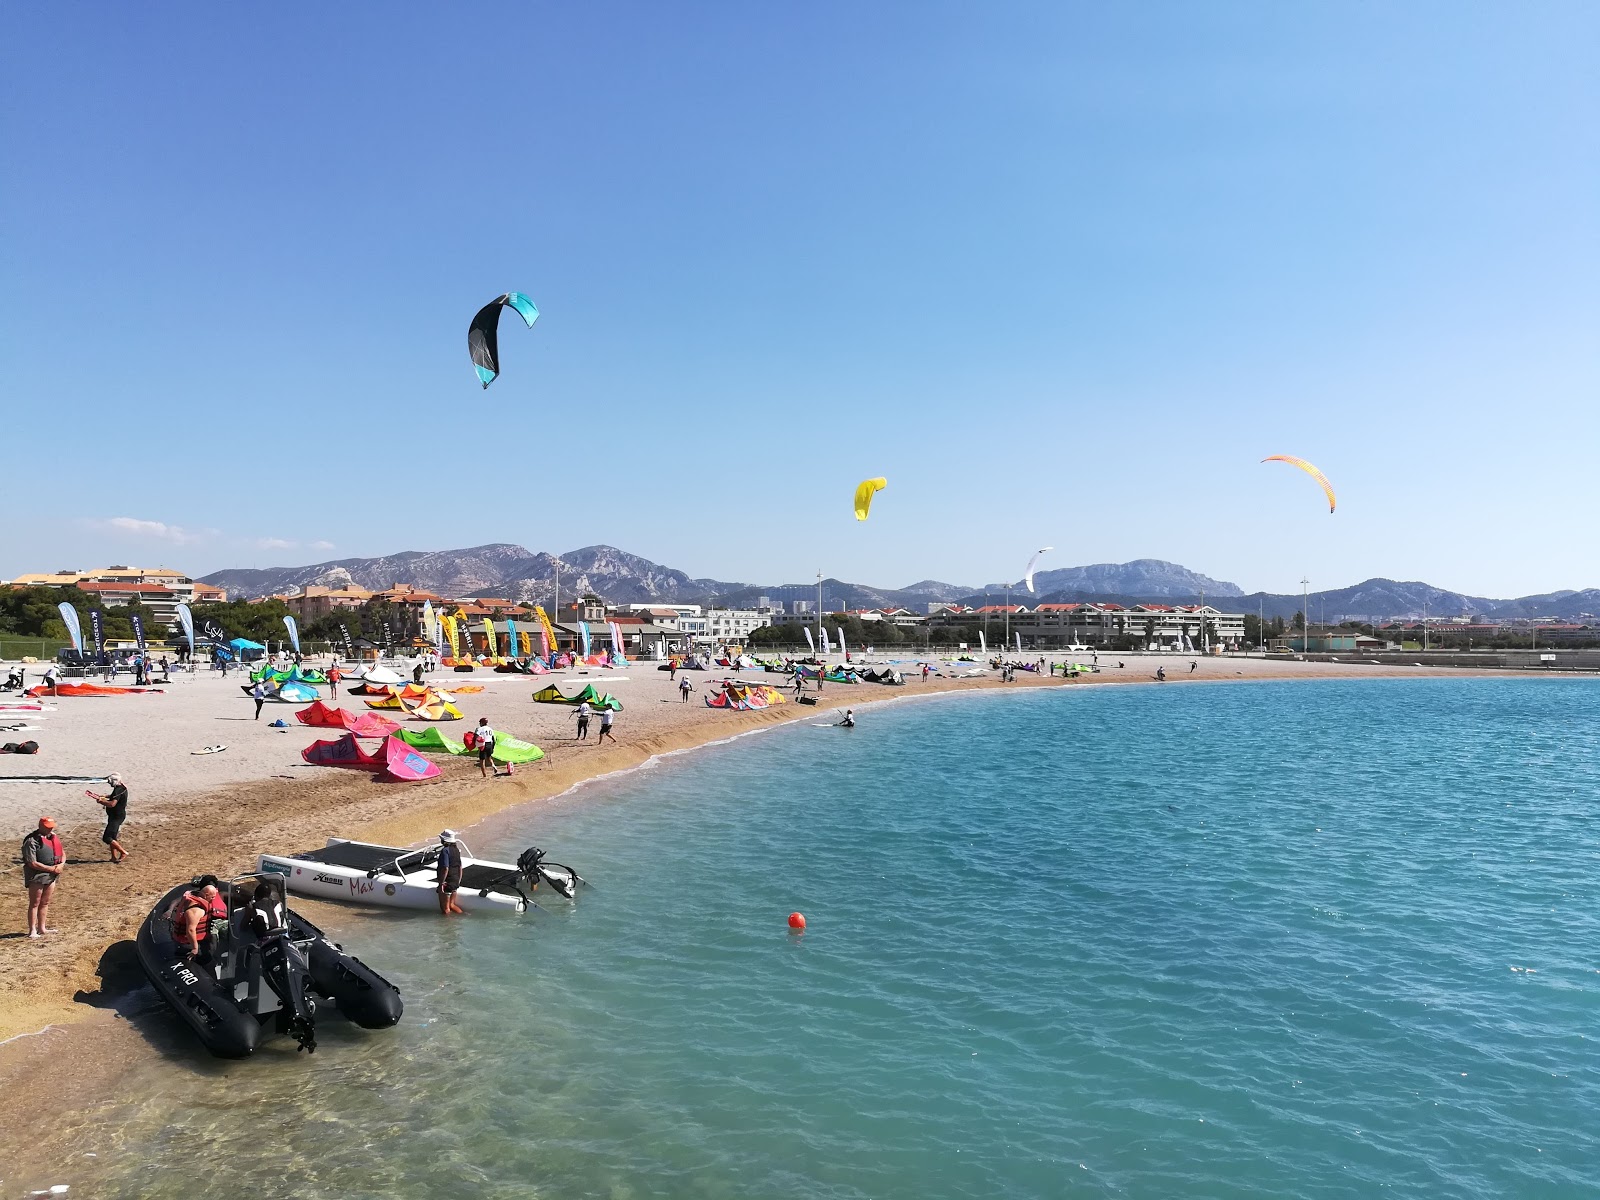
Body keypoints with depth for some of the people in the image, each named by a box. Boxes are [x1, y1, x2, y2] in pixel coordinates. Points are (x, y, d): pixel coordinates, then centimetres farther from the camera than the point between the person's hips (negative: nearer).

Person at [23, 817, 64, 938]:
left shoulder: (53, 837, 9)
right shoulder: (31, 841, -15)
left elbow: (62, 853, 17)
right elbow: (32, 863, -19)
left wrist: (61, 864, -4)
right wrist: (51, 869, -17)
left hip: (52, 875, 7)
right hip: (37, 876, -7)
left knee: (45, 903, 14)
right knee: (34, 904, 0)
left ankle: (41, 928, 23)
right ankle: (32, 930, 6)